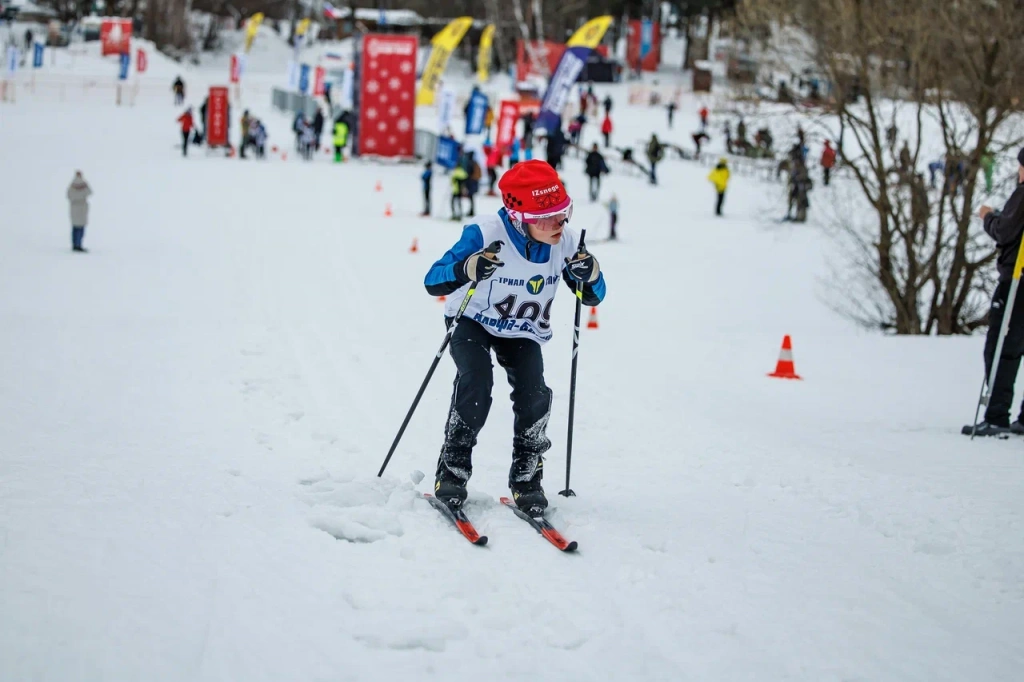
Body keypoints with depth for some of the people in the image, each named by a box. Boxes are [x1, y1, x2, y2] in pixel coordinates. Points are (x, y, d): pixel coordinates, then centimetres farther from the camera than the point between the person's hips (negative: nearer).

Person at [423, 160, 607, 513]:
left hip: (524, 334, 3)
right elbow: (433, 281, -32)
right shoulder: (485, 235, -31)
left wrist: (590, 275, -31)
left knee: (534, 397, -17)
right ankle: (452, 470, -12)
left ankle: (527, 479, 6)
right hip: (473, 323, -3)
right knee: (476, 381, -28)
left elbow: (593, 297, -7)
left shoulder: (566, 243, -19)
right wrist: (468, 269, -53)